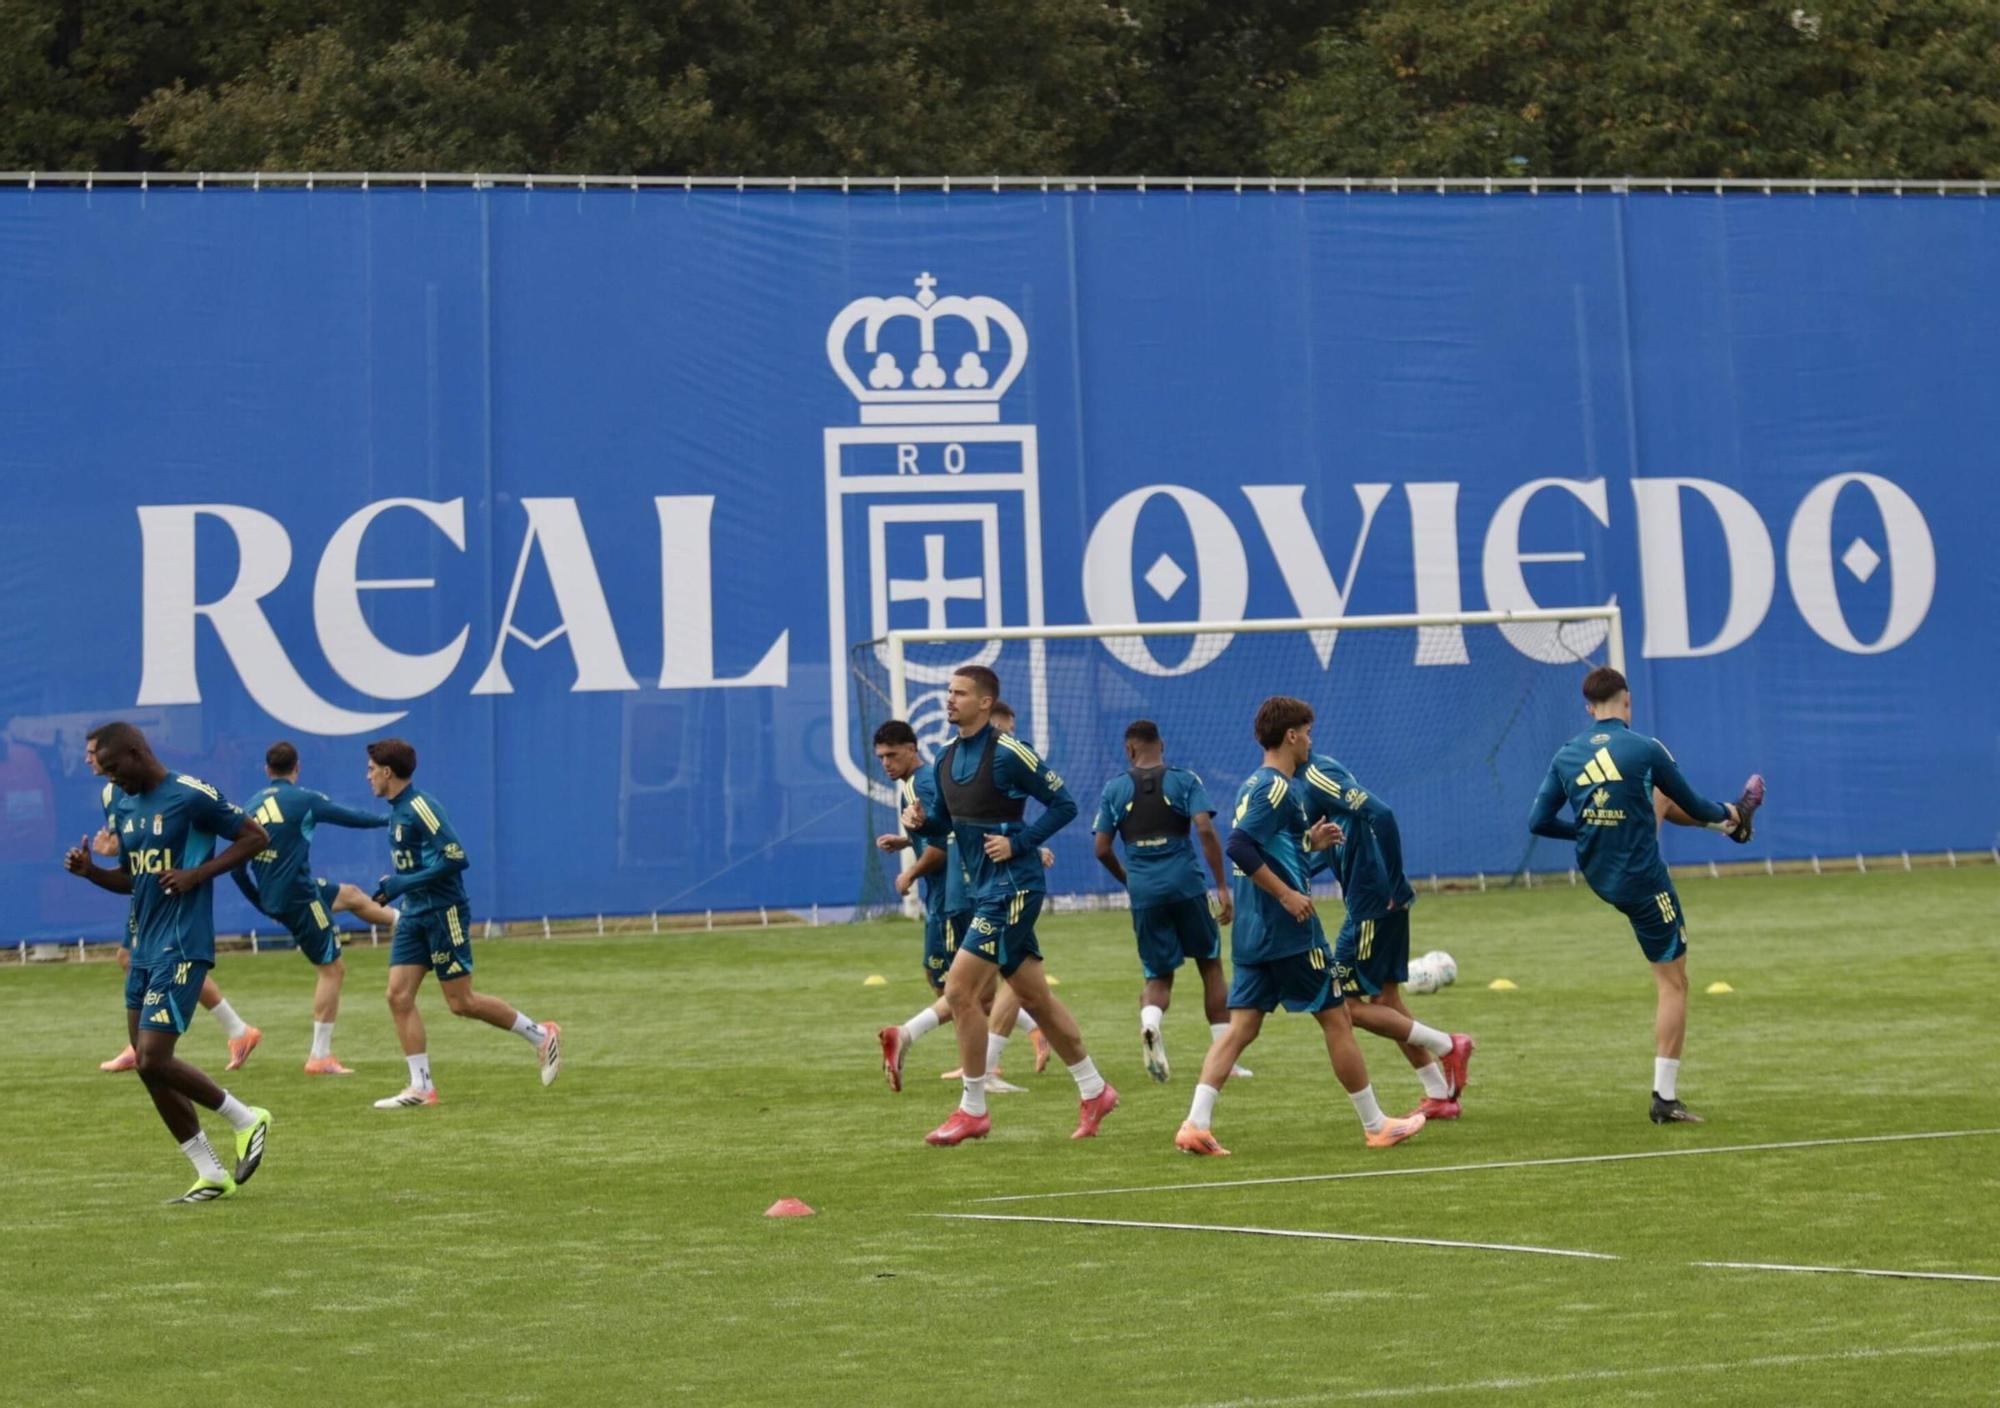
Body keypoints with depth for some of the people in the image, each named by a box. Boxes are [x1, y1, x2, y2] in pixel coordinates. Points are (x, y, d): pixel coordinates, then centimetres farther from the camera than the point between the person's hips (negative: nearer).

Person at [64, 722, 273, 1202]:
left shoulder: (191, 796, -11)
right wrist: (91, 871, 3)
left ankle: (247, 1121, 5)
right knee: (148, 1065, 6)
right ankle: (212, 1175, 14)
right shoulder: (127, 810, 13)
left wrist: (198, 873, -16)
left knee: (153, 1060, -14)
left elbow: (255, 837, -8)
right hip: (144, 948, 9)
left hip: (181, 948, -9)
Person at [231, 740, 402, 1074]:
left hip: (272, 898, 7)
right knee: (331, 970, 1)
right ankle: (320, 1056, 0)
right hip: (299, 898, -7)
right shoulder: (305, 800, -11)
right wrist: (389, 818, 20)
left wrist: (263, 903, 22)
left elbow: (236, 867, 10)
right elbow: (354, 817, 1)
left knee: (351, 895, 27)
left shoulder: (250, 806, 7)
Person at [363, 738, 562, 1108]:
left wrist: (402, 884, -22)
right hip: (414, 914, 9)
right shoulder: (398, 810, 12)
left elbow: (455, 857, -24)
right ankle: (421, 1087, 1)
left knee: (461, 1002, -3)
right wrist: (392, 887, 13)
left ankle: (541, 1035, 13)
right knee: (399, 996, -1)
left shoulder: (420, 806, -17)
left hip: (443, 913, -9)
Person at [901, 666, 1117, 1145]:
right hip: (984, 888, 9)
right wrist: (920, 819, -2)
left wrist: (1018, 842, -18)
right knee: (1034, 997, 14)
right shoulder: (946, 760, 9)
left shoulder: (1007, 754, -15)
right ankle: (1094, 1091, 26)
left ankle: (972, 1110, -3)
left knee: (960, 988, -12)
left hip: (1012, 886, -9)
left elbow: (1064, 804, -11)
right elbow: (945, 824, 19)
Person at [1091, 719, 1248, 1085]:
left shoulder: (1114, 789, 8)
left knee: (1158, 976, 10)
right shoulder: (1185, 780, 4)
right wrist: (1223, 887, -7)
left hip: (1143, 891, 1)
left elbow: (1102, 849, 6)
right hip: (1186, 885, -1)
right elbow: (1205, 829, -9)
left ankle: (1149, 1021, -25)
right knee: (1210, 965, 14)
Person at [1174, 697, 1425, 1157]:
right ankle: (1376, 1126, 12)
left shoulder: (1254, 785, 15)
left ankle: (1196, 1124, -9)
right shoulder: (1277, 788, -14)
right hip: (1290, 931, -9)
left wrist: (1310, 841, 18)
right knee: (1337, 1019, 3)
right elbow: (1239, 847, -25)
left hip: (1252, 932, 9)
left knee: (1241, 1027, 4)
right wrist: (1288, 894, -22)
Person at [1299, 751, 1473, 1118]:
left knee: (1348, 1007, -3)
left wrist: (1392, 883, -22)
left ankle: (1447, 1046, 1)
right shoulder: (1304, 781, 14)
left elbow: (1379, 814, -25)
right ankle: (1440, 1097, 17)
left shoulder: (1316, 774, -15)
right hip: (1371, 905, 10)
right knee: (1386, 1001, 14)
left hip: (1374, 905, -10)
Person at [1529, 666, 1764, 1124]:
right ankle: (1664, 1099, -1)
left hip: (1598, 876, 6)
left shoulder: (1566, 756, -4)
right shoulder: (1646, 750, -17)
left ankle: (1734, 820, 59)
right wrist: (1719, 812, 19)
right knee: (1673, 984, 2)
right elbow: (1693, 805, -4)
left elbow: (1539, 822, -1)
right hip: (1644, 884, -6)